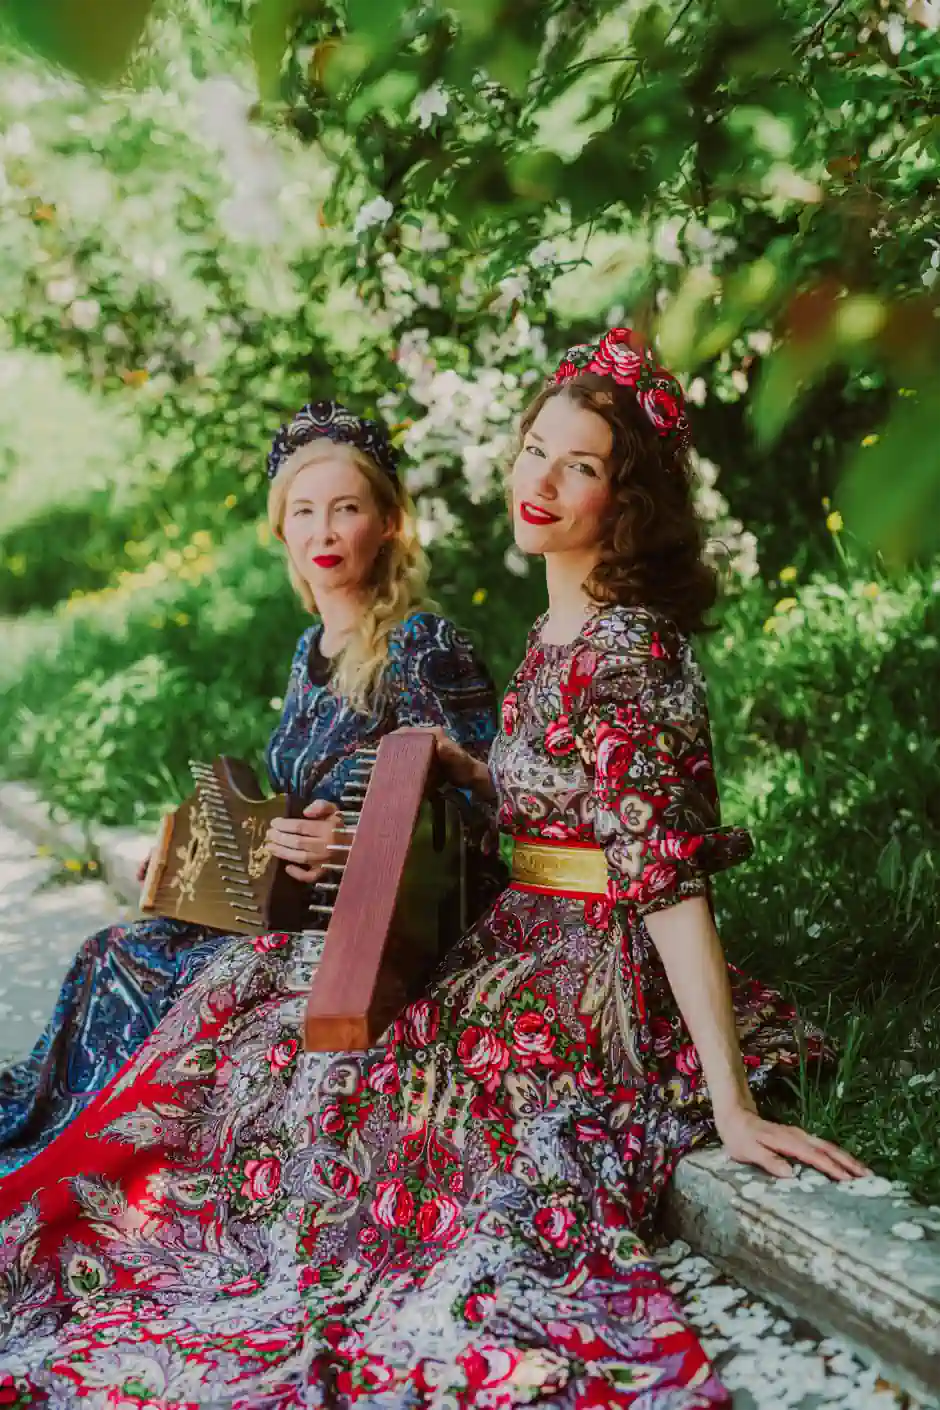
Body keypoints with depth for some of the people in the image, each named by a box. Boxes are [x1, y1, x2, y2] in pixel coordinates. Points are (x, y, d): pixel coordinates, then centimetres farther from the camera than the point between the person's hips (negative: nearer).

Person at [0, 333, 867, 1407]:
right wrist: (469, 772, 4)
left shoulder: (627, 644, -19)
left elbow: (669, 871, -25)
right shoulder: (562, 627, 9)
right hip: (530, 942, 9)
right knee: (261, 987, 6)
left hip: (597, 974, -9)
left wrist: (731, 1103, -28)